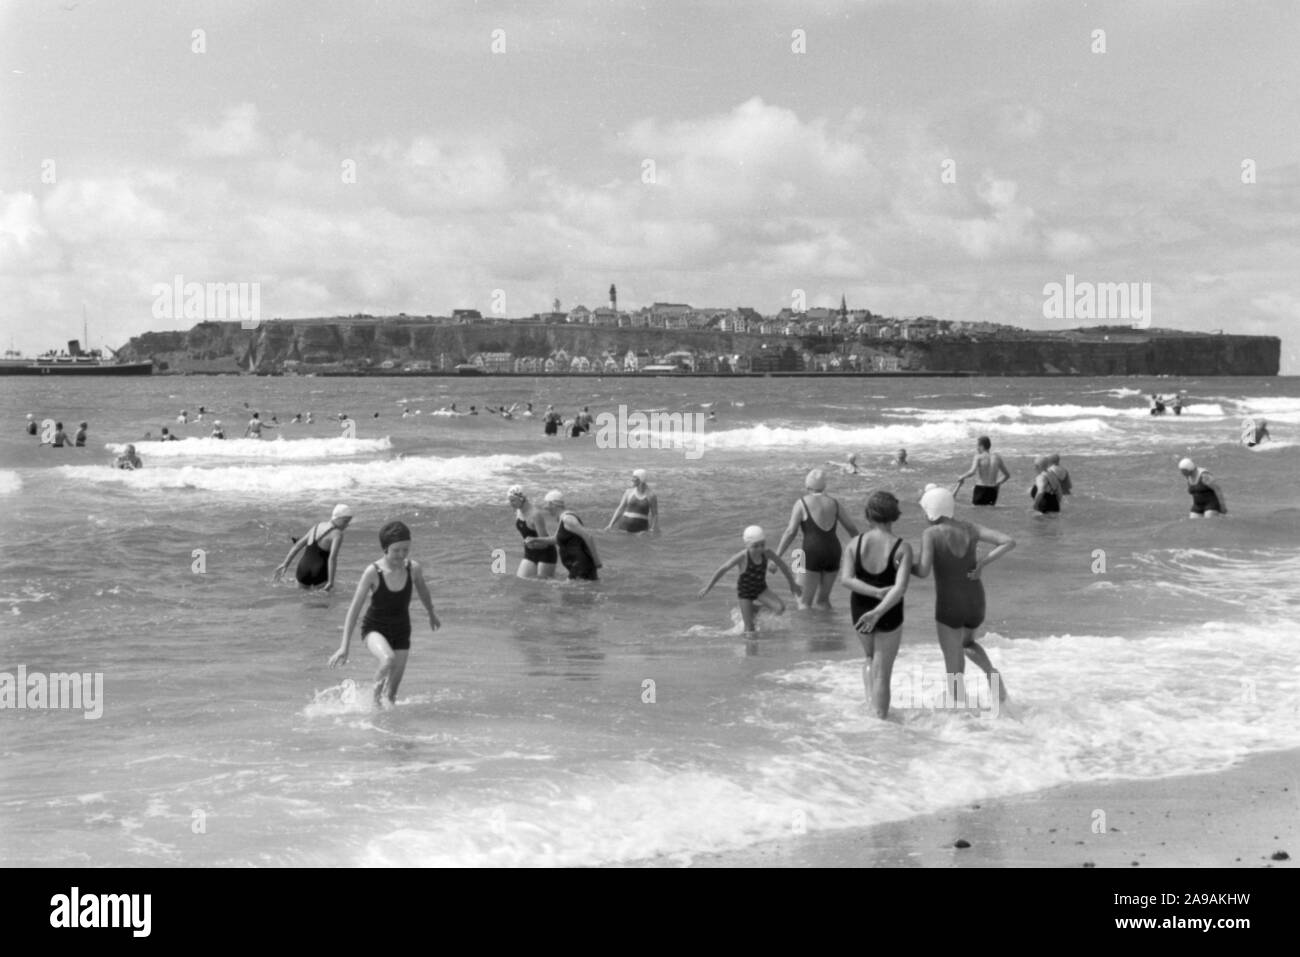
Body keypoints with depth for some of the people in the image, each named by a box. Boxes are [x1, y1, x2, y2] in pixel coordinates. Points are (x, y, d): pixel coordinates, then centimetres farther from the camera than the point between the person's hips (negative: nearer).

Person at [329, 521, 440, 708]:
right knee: (388, 659, -35)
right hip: (375, 628, -3)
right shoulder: (373, 572, -21)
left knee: (392, 692, 2)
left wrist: (432, 614, 29)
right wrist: (344, 647, -20)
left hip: (401, 630, 3)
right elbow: (354, 609, -17)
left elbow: (423, 591, 11)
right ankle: (377, 696, -10)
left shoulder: (413, 569, -13)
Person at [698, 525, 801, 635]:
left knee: (780, 608, -17)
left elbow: (783, 566, -3)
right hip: (745, 591, -4)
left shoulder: (767, 553, -19)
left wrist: (792, 584, 7)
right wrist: (707, 588, -14)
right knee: (750, 629, -8)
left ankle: (756, 605, 11)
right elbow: (722, 569, -19)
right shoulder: (742, 557, -28)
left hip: (761, 589, 4)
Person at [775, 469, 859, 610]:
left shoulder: (802, 504, -3)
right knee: (823, 600, 18)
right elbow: (851, 528, 16)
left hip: (812, 553, -5)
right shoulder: (833, 503, 10)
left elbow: (790, 532, -11)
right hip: (833, 553, 5)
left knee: (805, 602, 0)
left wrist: (776, 557, -10)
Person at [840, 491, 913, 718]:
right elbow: (901, 586, -28)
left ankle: (870, 701, 16)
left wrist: (876, 593, -24)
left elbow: (845, 579, -20)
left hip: (859, 613, 2)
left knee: (870, 658, 31)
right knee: (883, 672, 11)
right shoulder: (902, 548, -16)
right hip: (889, 616, -2)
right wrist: (878, 612, -32)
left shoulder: (854, 544, -9)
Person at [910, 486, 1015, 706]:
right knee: (967, 643, 33)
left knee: (953, 668, 11)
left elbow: (923, 572, -23)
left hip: (949, 608, -4)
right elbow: (1009, 542, -5)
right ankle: (991, 672, 7)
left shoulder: (931, 534, -12)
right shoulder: (970, 528, 1)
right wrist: (983, 563, -4)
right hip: (976, 605, 4)